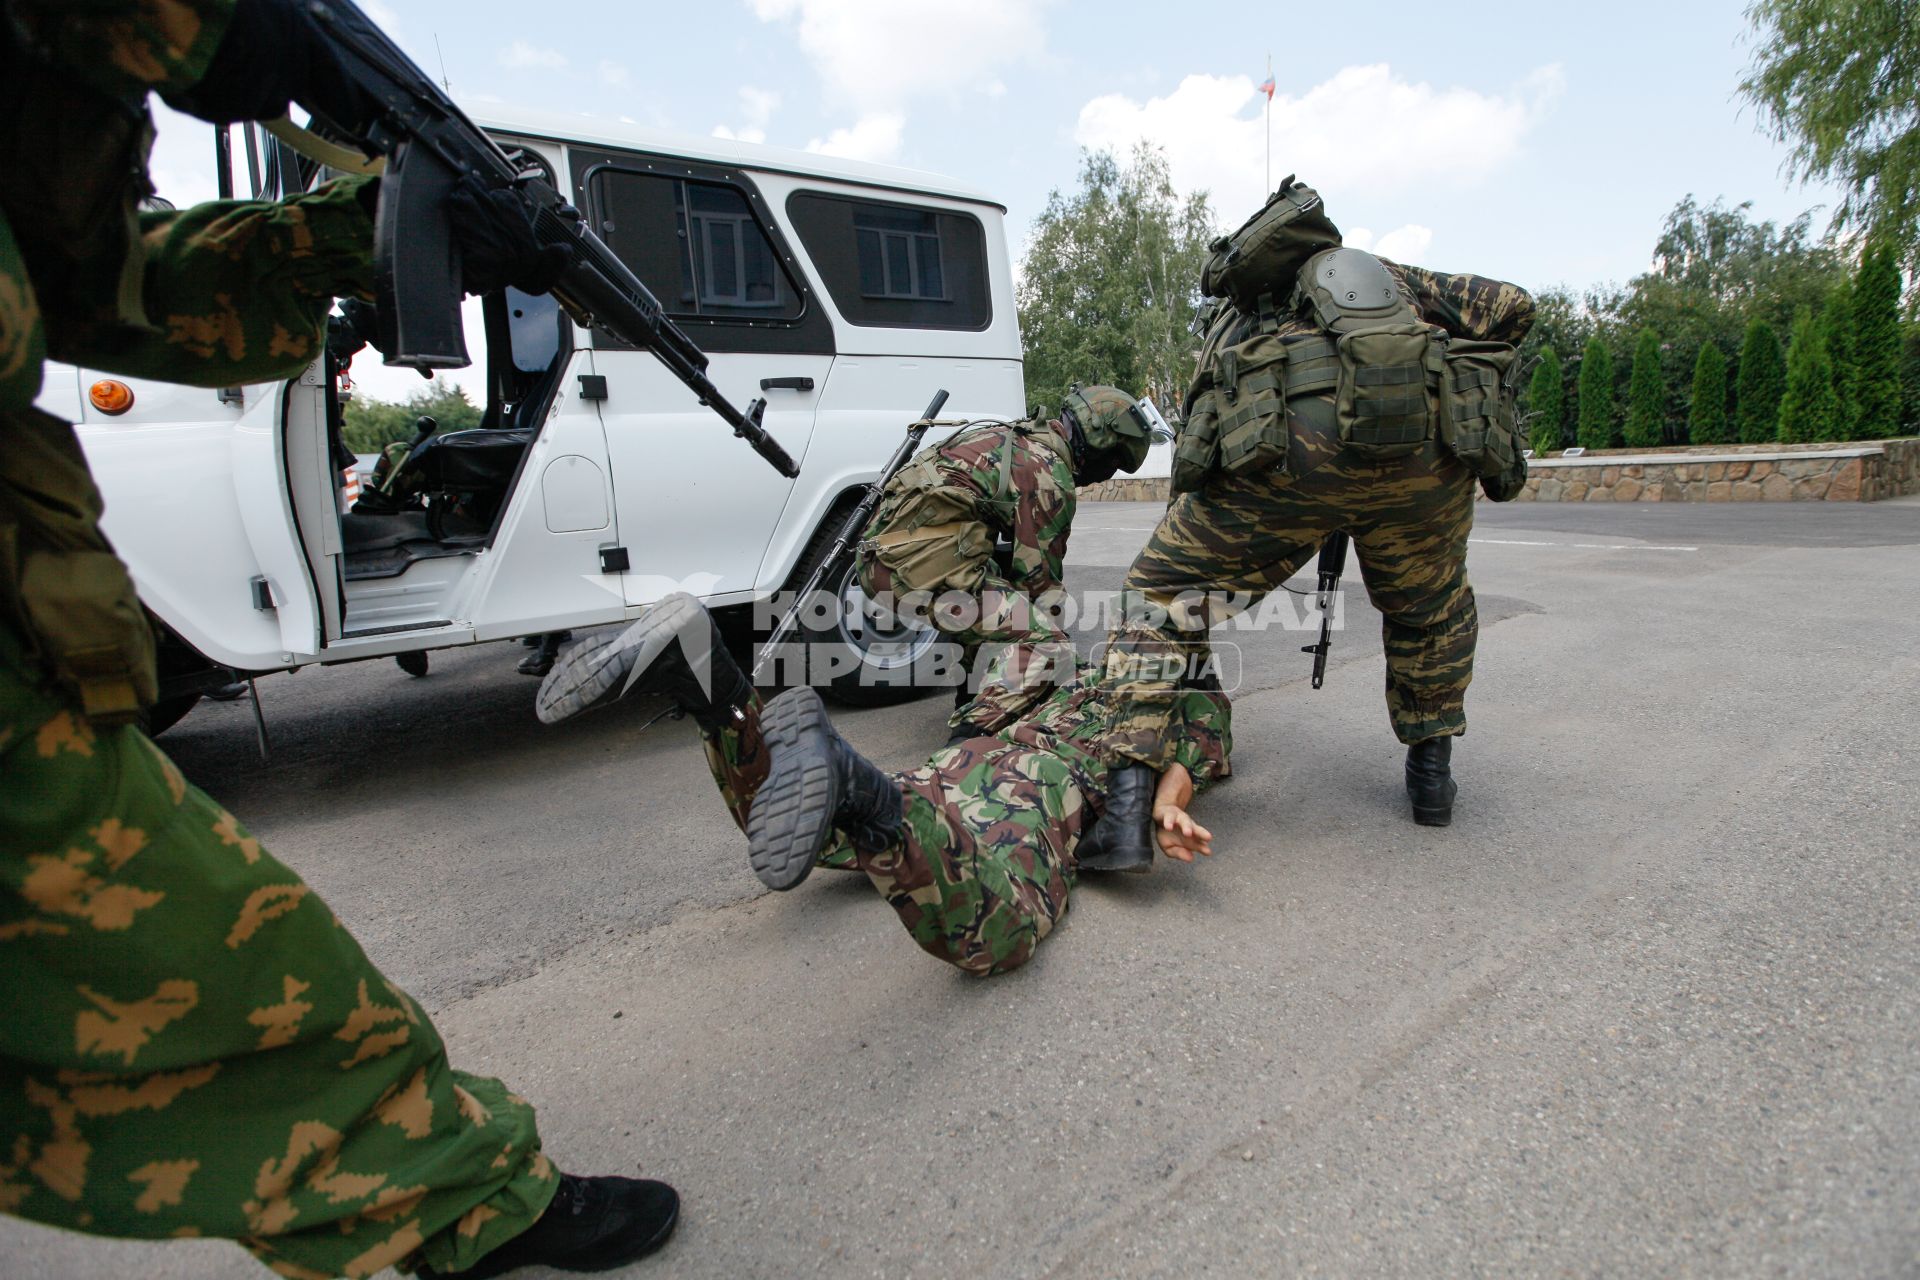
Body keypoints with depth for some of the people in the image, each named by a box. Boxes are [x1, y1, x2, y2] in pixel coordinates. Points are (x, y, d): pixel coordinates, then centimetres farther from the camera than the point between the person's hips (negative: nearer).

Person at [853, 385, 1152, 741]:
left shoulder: (1010, 437, 24)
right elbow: (1037, 572, -3)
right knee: (1049, 647, -13)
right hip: (927, 567, -10)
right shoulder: (1051, 475, -4)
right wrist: (1051, 633, 12)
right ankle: (970, 737, -24)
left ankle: (971, 706, 31)